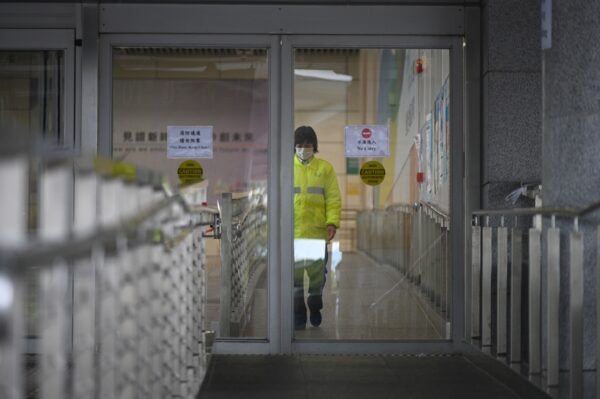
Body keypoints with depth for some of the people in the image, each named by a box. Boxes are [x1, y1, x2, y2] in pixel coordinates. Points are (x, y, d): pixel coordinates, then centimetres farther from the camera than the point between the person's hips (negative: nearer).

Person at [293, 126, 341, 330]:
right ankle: (298, 315, 10)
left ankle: (315, 305, 29)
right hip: (292, 232, 0)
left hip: (317, 231, 0)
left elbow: (333, 198, 4)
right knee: (295, 274, 0)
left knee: (317, 272, 5)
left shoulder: (325, 168, 6)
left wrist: (332, 222, -8)